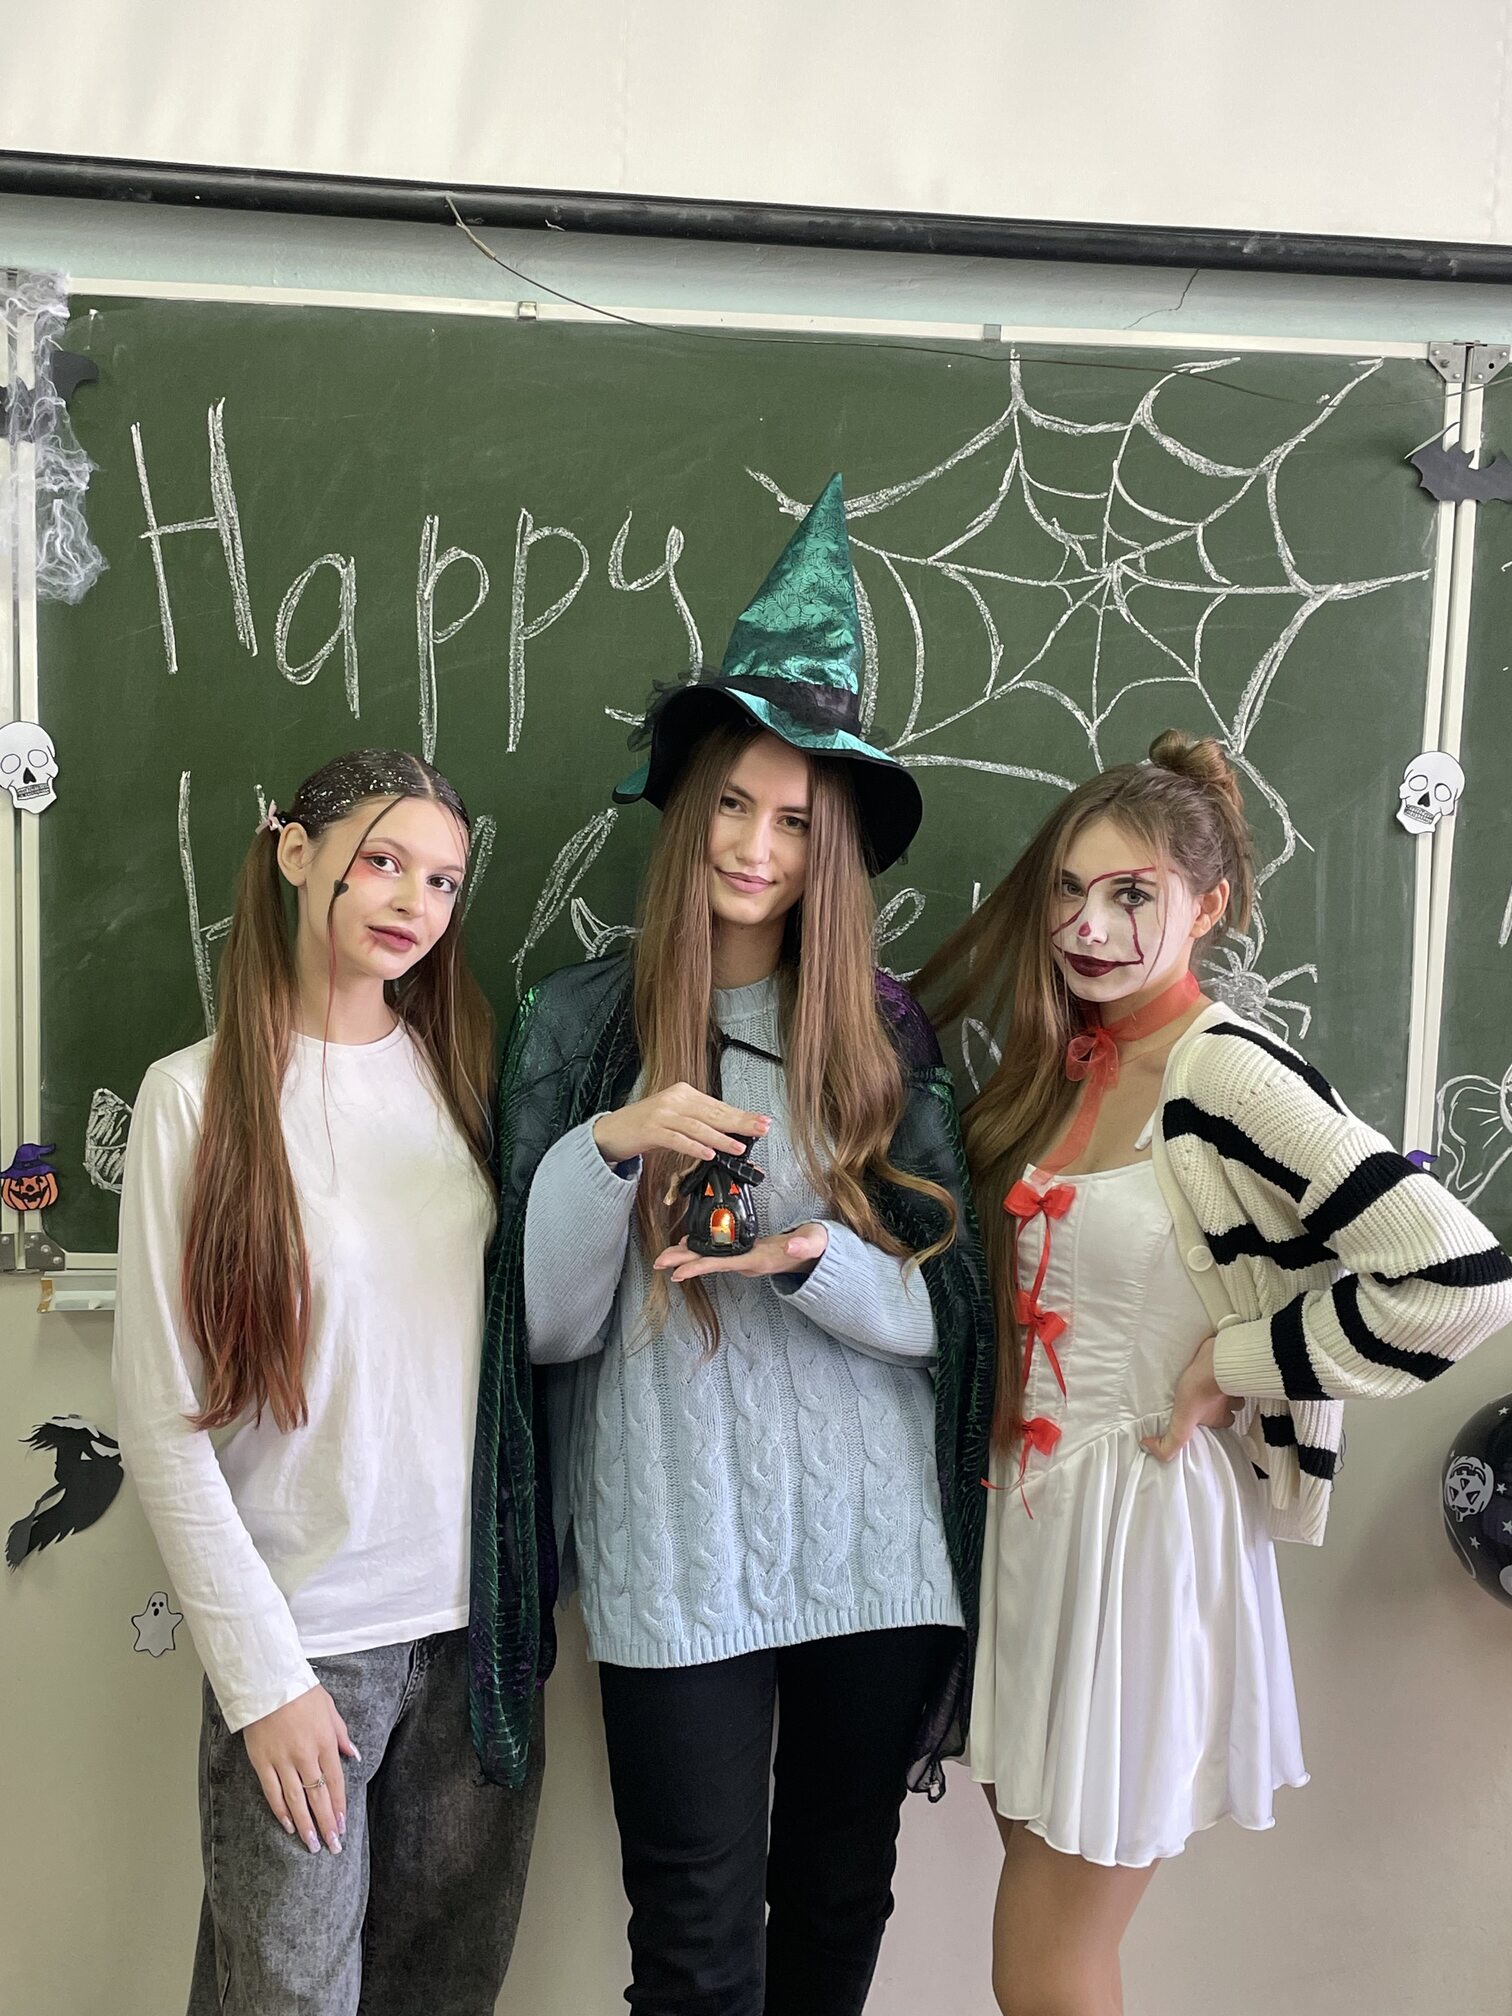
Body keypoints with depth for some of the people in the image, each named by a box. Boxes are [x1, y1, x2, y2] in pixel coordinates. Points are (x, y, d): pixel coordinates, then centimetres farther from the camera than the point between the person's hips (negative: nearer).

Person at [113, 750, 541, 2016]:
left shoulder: (467, 1070, 3)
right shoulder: (200, 1095, -7)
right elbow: (161, 1420, -8)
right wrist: (261, 1671, -9)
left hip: (481, 1624, 4)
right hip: (303, 1635, -3)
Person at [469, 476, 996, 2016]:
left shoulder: (887, 1031, 1)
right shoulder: (580, 1021, -4)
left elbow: (945, 1316, -1)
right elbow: (545, 1327, -5)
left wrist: (811, 1258, -20)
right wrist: (605, 1145, -22)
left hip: (876, 1549, 2)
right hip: (673, 1559, -2)